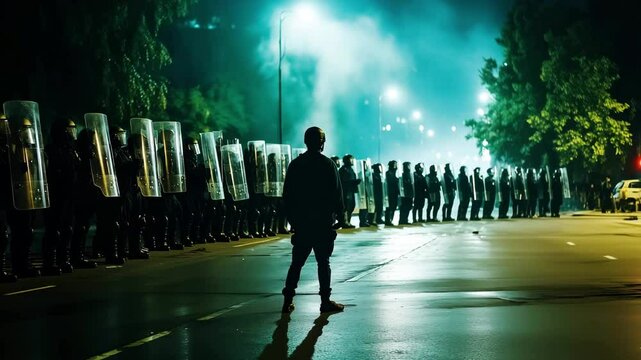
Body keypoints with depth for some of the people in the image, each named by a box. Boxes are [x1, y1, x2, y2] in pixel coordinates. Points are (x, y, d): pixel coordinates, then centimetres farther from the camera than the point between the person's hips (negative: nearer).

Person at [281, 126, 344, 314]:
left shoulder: (295, 164, 5)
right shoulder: (327, 164, -6)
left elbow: (287, 194, 7)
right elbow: (337, 193, -7)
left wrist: (292, 218, 13)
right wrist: (338, 213, 5)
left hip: (301, 221, 4)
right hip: (323, 221, -3)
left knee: (297, 262, 7)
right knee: (323, 261, 1)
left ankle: (288, 301, 4)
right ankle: (325, 301, 1)